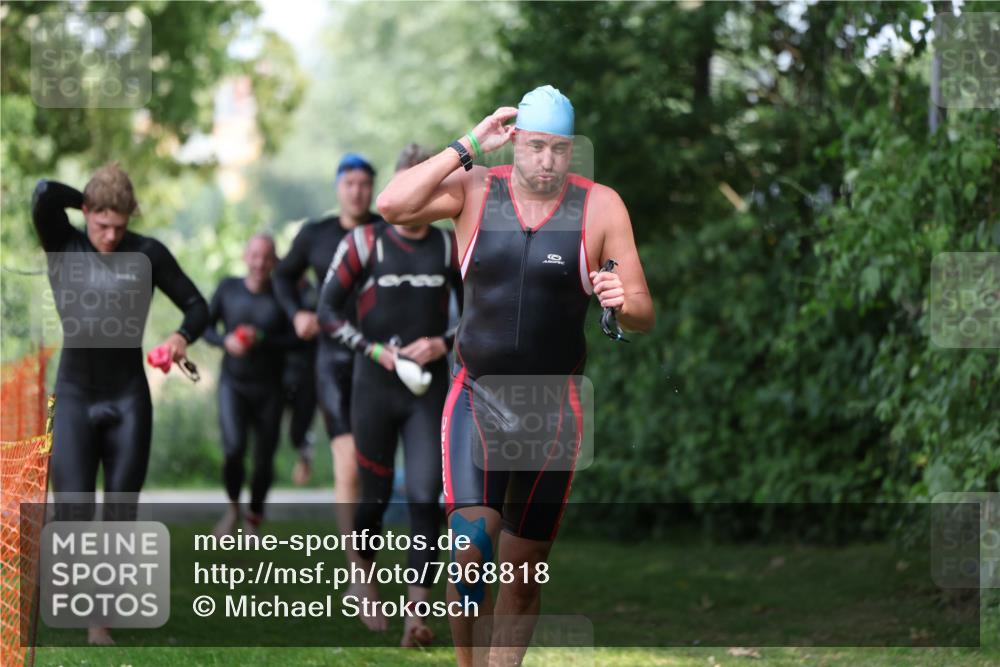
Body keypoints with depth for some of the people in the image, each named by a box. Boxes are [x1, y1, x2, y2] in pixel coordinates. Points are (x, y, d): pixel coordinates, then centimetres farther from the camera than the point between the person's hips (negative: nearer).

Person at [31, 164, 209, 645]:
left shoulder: (148, 253, -1)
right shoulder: (63, 247, -1)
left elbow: (197, 306, 5)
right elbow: (44, 195, -19)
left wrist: (183, 336, -16)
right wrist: (91, 201, -5)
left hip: (128, 398, 1)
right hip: (75, 395, -1)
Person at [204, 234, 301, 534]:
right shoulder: (228, 288, -1)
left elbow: (296, 339, -9)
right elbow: (206, 326, 7)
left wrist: (262, 340, -23)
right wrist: (225, 340, -13)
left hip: (269, 388, 0)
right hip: (233, 383, 0)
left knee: (264, 459, 6)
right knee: (234, 448, -20)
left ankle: (254, 520, 30)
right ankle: (233, 507, 8)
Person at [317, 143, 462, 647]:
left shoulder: (450, 247, 5)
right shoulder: (365, 243, -2)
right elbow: (327, 311, -2)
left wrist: (444, 344, -7)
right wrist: (375, 350, -12)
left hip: (428, 390, 1)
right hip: (375, 389, -1)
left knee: (425, 496, -10)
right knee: (376, 495, 8)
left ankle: (416, 613, -10)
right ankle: (363, 576, 36)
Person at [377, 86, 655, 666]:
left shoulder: (600, 206, -3)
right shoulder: (473, 190, -1)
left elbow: (644, 317, -2)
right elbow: (393, 206, -18)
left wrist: (624, 303, -26)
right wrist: (469, 147, -16)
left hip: (554, 407, 1)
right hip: (476, 398, -1)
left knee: (527, 573, 9)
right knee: (471, 544, -21)